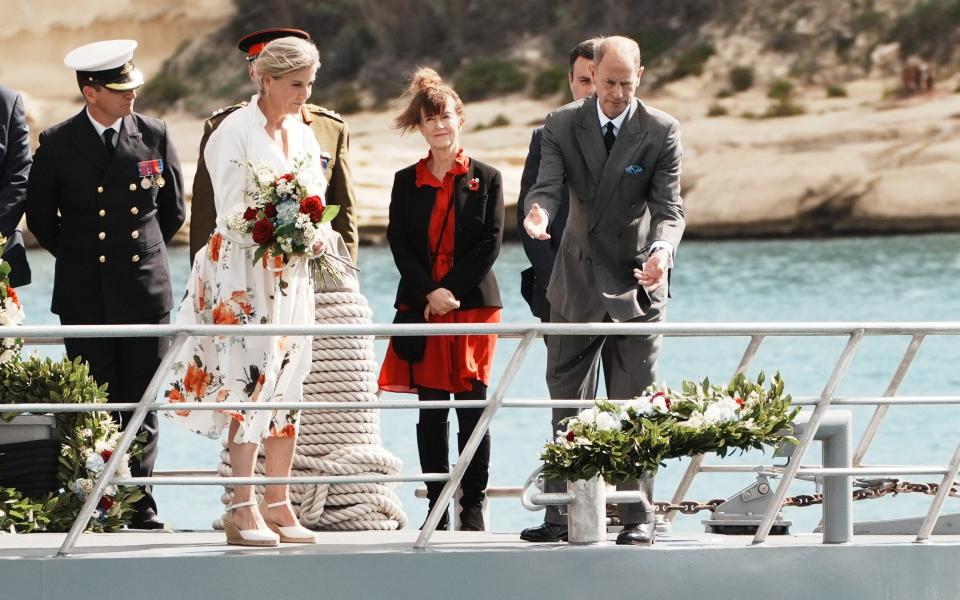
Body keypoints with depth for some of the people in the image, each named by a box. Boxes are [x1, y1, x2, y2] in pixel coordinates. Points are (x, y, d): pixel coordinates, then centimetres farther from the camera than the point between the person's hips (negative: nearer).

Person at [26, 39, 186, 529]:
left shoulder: (154, 135, 3)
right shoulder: (57, 143, -1)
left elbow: (173, 210, 14)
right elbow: (40, 214, 9)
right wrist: (79, 257, 11)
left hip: (145, 289, 1)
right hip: (84, 296, -1)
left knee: (142, 406, 0)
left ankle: (140, 506, 3)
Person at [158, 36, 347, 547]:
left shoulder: (303, 135, 13)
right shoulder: (235, 132, -7)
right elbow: (232, 213, -11)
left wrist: (318, 237, -6)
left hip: (293, 274, 7)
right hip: (244, 275, -7)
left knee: (287, 384, 5)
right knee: (250, 380, -11)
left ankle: (278, 503, 9)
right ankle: (243, 509, -10)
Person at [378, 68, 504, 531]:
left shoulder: (486, 179, 6)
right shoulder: (407, 182, 10)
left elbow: (491, 243, -1)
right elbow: (399, 244, 4)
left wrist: (451, 292, -11)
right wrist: (429, 293, -11)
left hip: (474, 303, -1)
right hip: (422, 309, 1)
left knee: (473, 406, -3)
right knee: (431, 410, 1)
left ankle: (473, 505, 1)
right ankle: (436, 506, 4)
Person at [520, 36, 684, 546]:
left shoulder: (661, 131, -7)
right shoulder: (562, 126, -1)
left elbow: (669, 206, -12)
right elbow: (548, 186, -12)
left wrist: (662, 249, -34)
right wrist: (538, 215, -37)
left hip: (637, 279, -3)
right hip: (577, 280, 3)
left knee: (634, 403, -4)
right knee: (566, 400, 7)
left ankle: (638, 518, -1)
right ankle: (563, 514, 13)